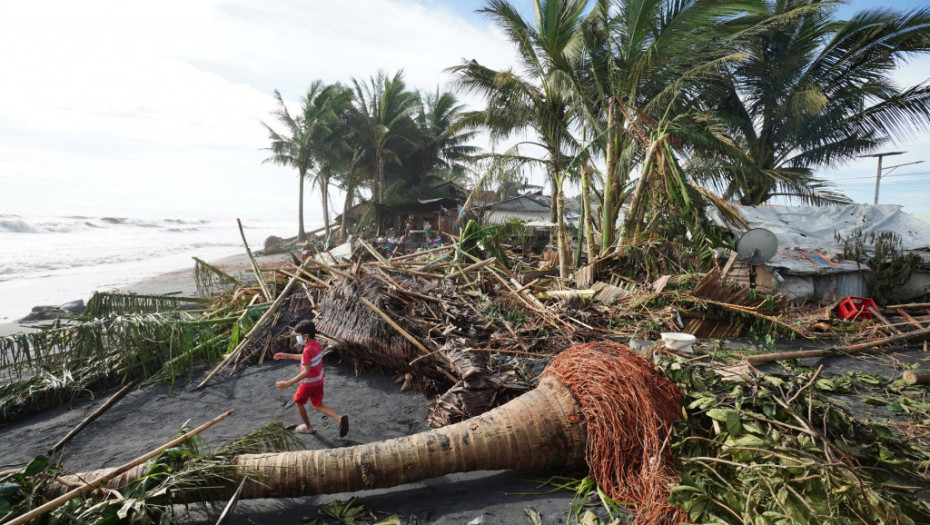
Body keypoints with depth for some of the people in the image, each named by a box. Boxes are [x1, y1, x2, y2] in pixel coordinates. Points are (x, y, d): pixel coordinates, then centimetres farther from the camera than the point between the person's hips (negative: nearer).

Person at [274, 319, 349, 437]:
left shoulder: (308, 350, -29)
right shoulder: (317, 344, -2)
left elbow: (306, 372, -34)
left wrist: (288, 383, -34)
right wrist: (287, 356, 17)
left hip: (308, 383, -8)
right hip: (318, 381, 8)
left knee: (298, 402, 20)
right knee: (318, 406, 18)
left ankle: (308, 427, 34)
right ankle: (339, 418, -2)